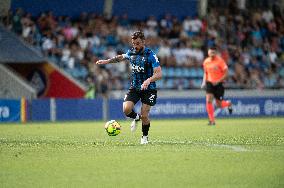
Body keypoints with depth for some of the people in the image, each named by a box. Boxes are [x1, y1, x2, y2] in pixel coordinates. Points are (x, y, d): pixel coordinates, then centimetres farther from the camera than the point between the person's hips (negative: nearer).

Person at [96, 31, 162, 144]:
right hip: (134, 88, 4)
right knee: (126, 109, -17)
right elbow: (121, 57, 26)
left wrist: (149, 80, -41)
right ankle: (136, 118, 18)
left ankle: (145, 137, 17)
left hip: (148, 89, -4)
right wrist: (107, 61, 16)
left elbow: (159, 74, -23)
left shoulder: (150, 55, -16)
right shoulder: (131, 52, 2)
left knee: (144, 115, -10)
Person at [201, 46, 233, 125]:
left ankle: (228, 103, 38)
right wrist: (204, 81, 4)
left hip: (219, 84, -3)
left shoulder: (220, 61, -13)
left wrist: (218, 81, -20)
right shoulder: (206, 62, 2)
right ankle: (212, 120, -9)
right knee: (208, 100, -17)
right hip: (210, 83, 3)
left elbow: (226, 73, -12)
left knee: (219, 105, 1)